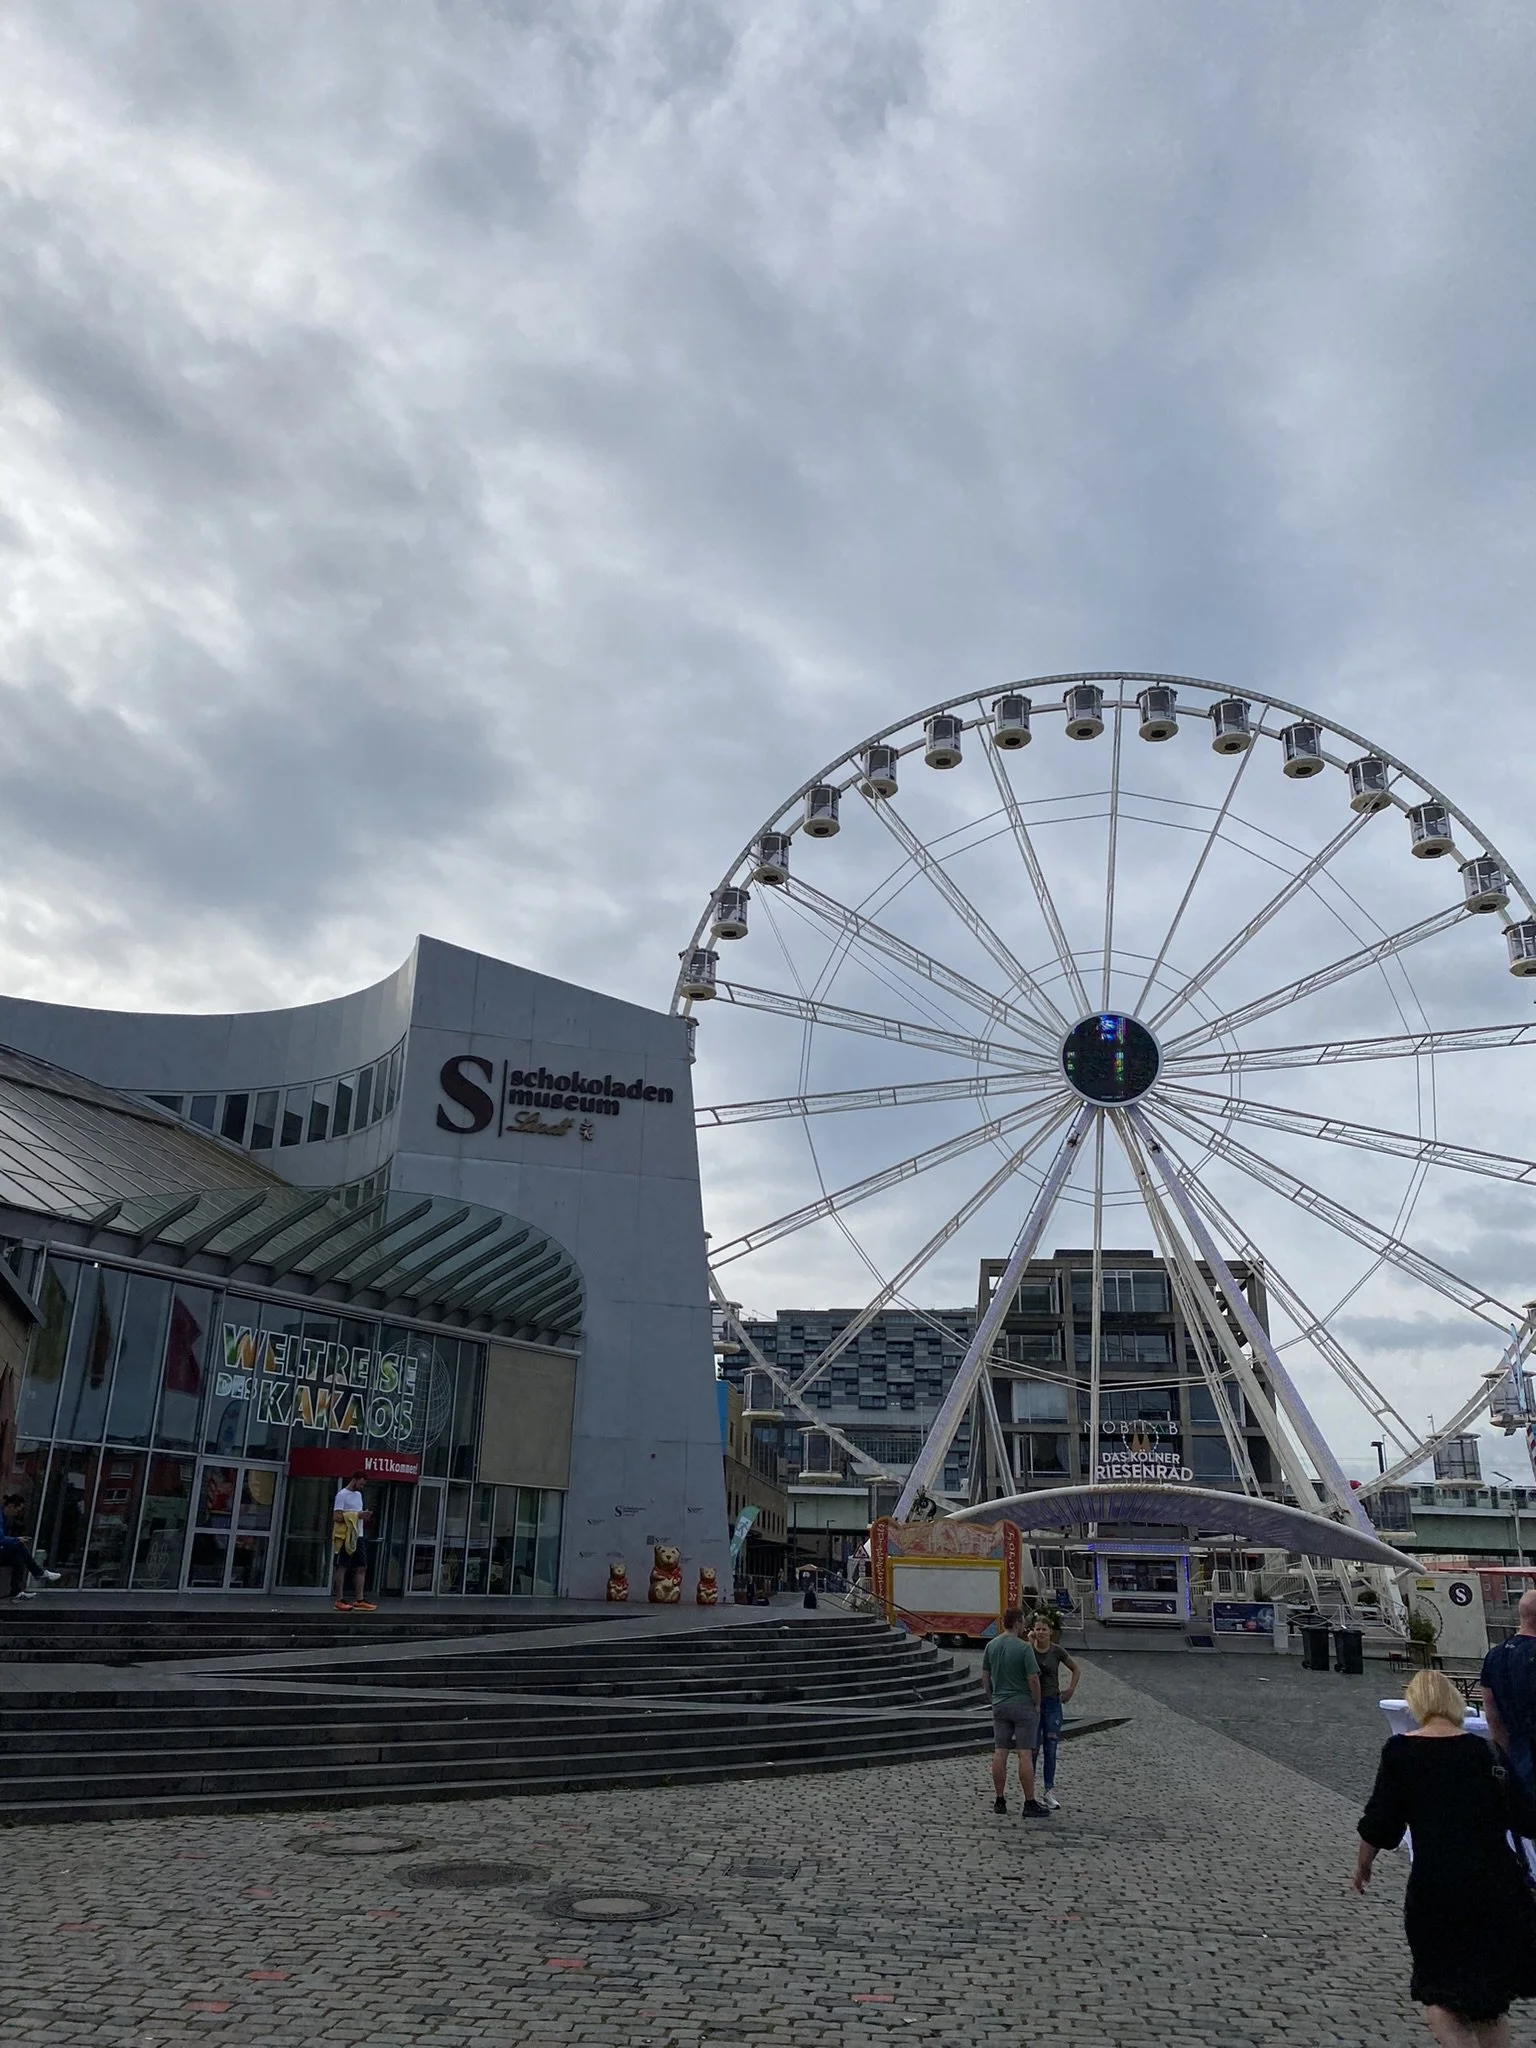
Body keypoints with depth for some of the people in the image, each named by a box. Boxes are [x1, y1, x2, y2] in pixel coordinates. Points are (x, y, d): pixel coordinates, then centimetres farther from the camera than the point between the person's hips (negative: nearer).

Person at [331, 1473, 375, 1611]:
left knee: (361, 1567, 5)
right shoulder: (342, 1495, -9)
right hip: (346, 1537, -8)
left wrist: (364, 1515, 2)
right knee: (342, 1567, -2)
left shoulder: (358, 1494, 17)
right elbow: (337, 1517, -16)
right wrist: (357, 1515, -19)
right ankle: (339, 1600, 3)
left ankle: (359, 1600, 7)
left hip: (359, 1536, 8)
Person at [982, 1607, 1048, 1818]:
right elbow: (1033, 1679, -14)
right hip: (1023, 1705, -6)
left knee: (999, 1753, 7)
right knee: (1025, 1754, -3)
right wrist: (1037, 1704, -1)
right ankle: (1030, 1804, -1)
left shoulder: (991, 1646, 4)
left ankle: (1000, 1801, 12)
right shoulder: (1024, 1648, -14)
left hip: (1000, 1704, 6)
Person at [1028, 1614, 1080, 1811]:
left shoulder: (1056, 1651, -2)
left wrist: (1070, 1690, 2)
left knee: (1050, 1750, 4)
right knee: (1033, 1748, -1)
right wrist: (1029, 1642, -25)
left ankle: (1048, 1792, 12)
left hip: (1052, 1703, 1)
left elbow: (1077, 1669, 11)